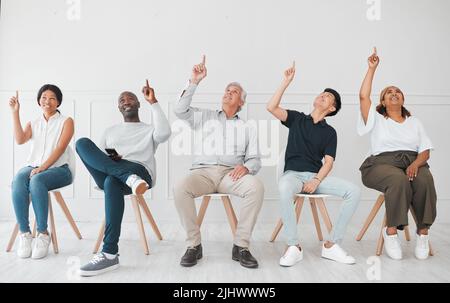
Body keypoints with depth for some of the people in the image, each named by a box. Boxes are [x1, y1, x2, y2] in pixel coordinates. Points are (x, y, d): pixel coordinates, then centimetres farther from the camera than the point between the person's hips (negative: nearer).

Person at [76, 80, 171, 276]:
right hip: (107, 174, 4)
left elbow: (165, 133, -7)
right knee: (82, 143, -20)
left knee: (112, 181, -39)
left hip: (139, 172, -3)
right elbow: (95, 157, 19)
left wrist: (153, 102, -3)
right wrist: (109, 159, -5)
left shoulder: (150, 129, 20)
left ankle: (110, 254, -37)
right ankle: (129, 178, -39)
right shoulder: (110, 131, 31)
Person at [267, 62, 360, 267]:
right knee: (284, 189, -39)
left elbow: (328, 162, 3)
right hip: (293, 173, -2)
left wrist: (316, 181, -16)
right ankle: (293, 246, -26)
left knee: (353, 191, -21)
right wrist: (286, 82, -2)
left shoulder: (329, 132, 13)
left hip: (317, 176, 2)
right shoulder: (297, 118, 13)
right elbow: (271, 107, -3)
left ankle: (331, 245, -13)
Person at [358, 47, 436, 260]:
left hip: (413, 163, 3)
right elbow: (363, 96, 0)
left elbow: (425, 151, 12)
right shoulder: (377, 119, 16)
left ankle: (423, 232, -23)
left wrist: (416, 164, -11)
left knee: (425, 180, -32)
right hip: (382, 163, -3)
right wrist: (372, 68, 6)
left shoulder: (414, 122, 23)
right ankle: (391, 231, -26)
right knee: (398, 180, -37)